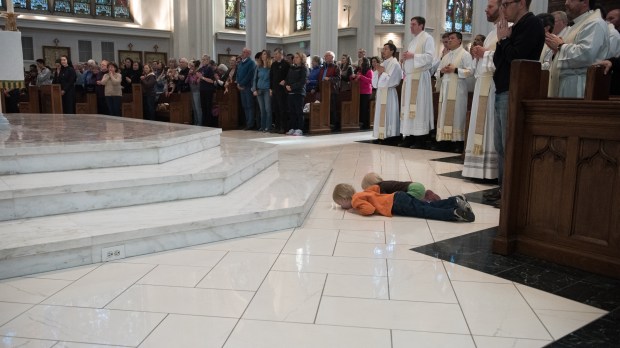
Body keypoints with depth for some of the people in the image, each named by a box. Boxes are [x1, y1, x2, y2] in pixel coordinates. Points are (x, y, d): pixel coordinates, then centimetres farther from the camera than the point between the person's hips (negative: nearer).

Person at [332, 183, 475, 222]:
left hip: (397, 205, -9)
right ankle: (455, 201, -2)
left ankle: (455, 213, -24)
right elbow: (376, 187, 32)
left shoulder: (355, 201, -5)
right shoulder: (361, 194, 23)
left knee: (428, 212, -14)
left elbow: (370, 209, -20)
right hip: (398, 196, 9)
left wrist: (358, 210, -4)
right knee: (431, 207, 5)